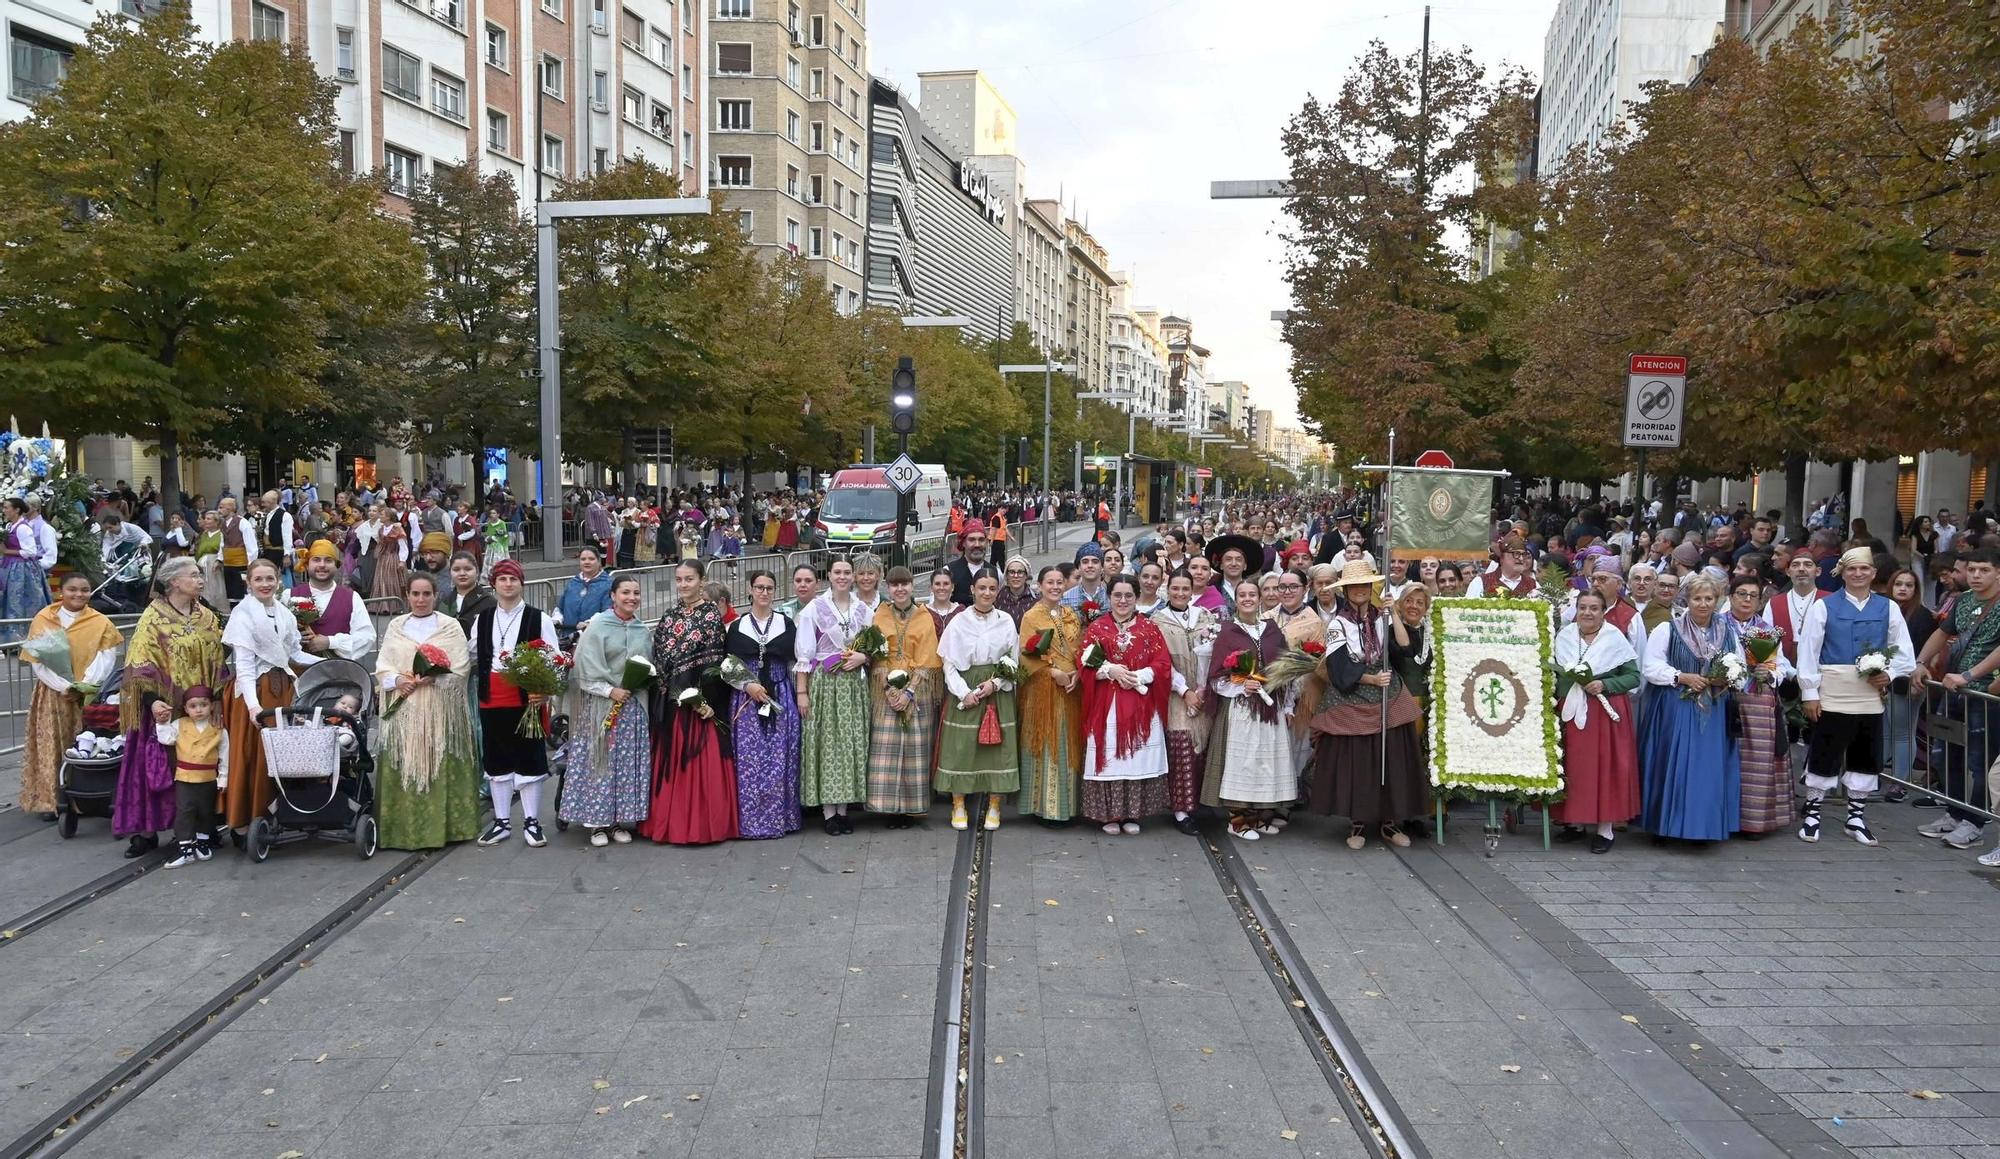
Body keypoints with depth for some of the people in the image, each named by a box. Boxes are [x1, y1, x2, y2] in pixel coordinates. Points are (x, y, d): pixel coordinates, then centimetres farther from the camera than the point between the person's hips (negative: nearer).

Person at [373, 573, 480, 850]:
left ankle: (441, 827, 3)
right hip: (403, 708, 3)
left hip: (440, 709, -2)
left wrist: (432, 678, -16)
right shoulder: (395, 626, 13)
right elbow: (382, 665, 10)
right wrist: (397, 679, -10)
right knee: (402, 766, 0)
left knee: (440, 765, -3)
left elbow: (461, 669, -2)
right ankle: (404, 828, 7)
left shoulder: (450, 626, 3)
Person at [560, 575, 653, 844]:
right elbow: (588, 669, -10)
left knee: (629, 762, 5)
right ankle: (597, 822, 6)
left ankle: (620, 820, 14)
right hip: (602, 704, -4)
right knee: (601, 761, -2)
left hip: (634, 704, 4)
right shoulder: (598, 627, -5)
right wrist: (610, 690, -17)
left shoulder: (644, 630, 10)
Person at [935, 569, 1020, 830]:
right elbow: (948, 662, -2)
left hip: (998, 692, 2)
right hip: (965, 691, -1)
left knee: (998, 748, 2)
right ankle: (958, 806, 12)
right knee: (960, 747, 0)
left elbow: (1014, 661, 5)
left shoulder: (1006, 621, 3)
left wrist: (996, 683, -9)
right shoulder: (958, 622, -2)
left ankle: (994, 806, 13)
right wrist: (964, 692, -11)